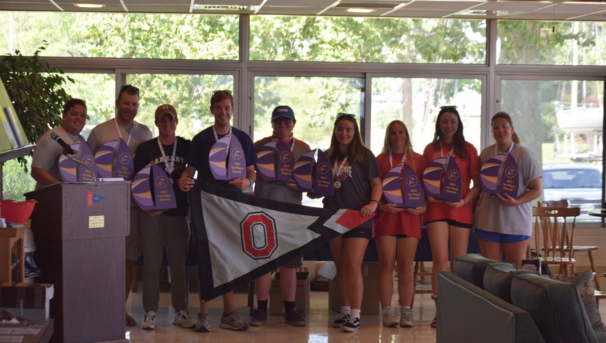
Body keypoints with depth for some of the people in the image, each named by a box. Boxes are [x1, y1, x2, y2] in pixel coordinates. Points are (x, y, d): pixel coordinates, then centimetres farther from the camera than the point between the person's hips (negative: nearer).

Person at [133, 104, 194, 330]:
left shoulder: (187, 147, 8)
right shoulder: (145, 148, 6)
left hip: (179, 212, 1)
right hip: (152, 214, -1)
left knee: (179, 265, 5)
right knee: (151, 265, 0)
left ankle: (181, 312, 13)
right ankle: (150, 313, 6)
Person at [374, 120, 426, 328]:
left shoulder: (418, 160, 12)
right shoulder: (380, 160, 11)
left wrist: (422, 208, -6)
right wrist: (381, 205, -11)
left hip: (409, 217, 1)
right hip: (385, 216, 0)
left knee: (406, 266, -1)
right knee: (386, 264, -5)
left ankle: (406, 313, 3)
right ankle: (386, 312, -2)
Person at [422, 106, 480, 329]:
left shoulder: (468, 149, 6)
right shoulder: (431, 149, 10)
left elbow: (477, 183, 3)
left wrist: (465, 200, -13)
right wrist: (427, 195, -5)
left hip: (461, 210, 0)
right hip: (436, 209, 0)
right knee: (440, 259, -7)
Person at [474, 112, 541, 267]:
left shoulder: (523, 154, -2)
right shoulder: (485, 153, 8)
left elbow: (536, 190, -3)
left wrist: (516, 202, -19)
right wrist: (473, 217, 6)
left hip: (516, 221, -3)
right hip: (488, 221, 3)